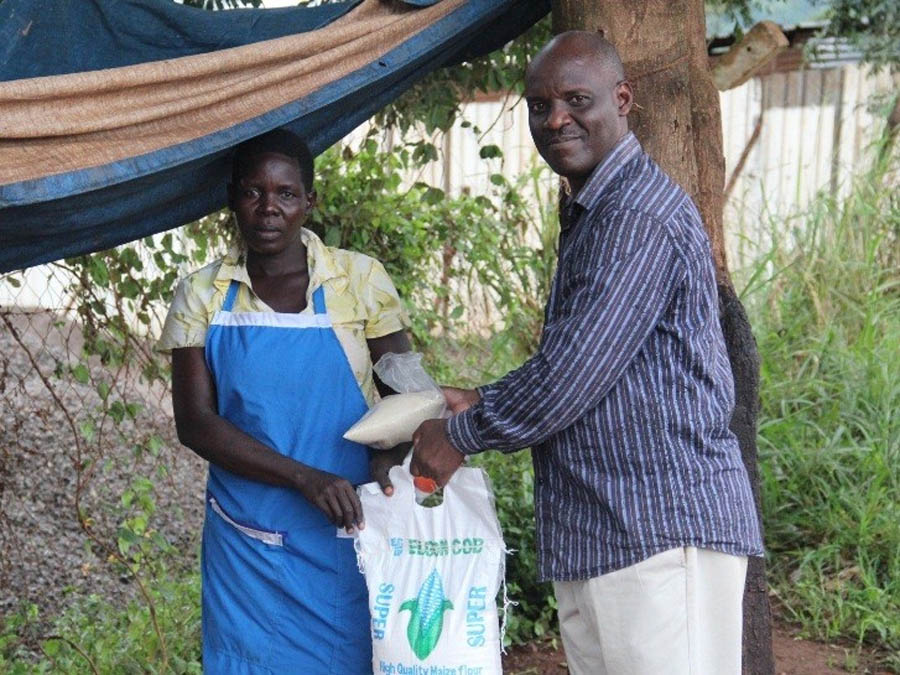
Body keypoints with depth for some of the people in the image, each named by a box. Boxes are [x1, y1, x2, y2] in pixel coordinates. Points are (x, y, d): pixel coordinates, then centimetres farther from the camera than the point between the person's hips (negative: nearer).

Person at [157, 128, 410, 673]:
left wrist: (387, 460, -22)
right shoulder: (203, 296, 0)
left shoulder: (361, 280, -3)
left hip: (346, 536, -1)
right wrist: (304, 478, -19)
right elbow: (195, 423, -6)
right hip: (247, 545, 1)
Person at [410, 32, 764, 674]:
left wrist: (460, 435, -6)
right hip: (597, 536, 10)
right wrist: (482, 403, 13)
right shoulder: (591, 213, 19)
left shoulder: (637, 215, -15)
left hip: (663, 531, -10)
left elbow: (572, 373, -20)